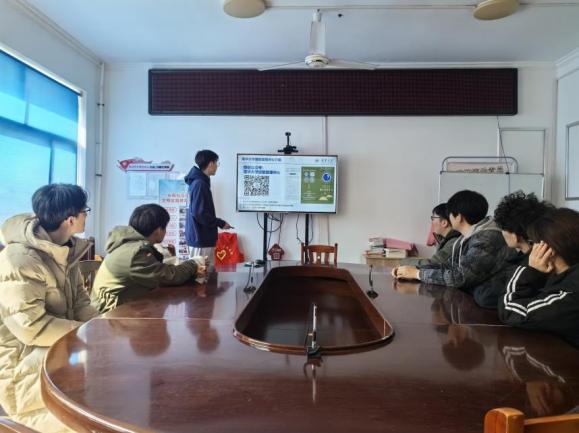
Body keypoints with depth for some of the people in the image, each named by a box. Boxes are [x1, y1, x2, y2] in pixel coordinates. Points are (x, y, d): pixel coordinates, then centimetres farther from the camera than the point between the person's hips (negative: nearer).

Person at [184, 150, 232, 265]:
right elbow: (199, 213, -22)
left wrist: (218, 222, 14)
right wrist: (220, 223, -11)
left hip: (201, 237, 10)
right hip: (201, 238, -10)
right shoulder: (200, 184, -17)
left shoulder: (198, 182, 12)